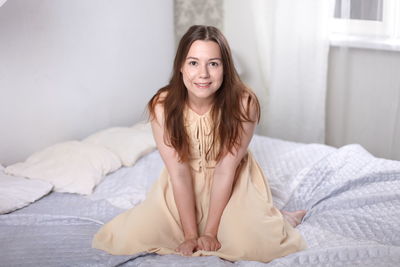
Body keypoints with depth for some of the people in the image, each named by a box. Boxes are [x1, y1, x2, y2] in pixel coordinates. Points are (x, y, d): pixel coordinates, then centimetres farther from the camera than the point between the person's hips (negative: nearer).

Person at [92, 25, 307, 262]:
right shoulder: (163, 106, -21)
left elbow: (225, 169, -21)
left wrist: (210, 232, -20)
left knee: (250, 245, -26)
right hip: (184, 187, 2)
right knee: (128, 240, -13)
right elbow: (179, 172, -19)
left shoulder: (244, 103, -24)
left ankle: (279, 218, 9)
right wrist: (190, 234, -19)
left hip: (234, 183, -2)